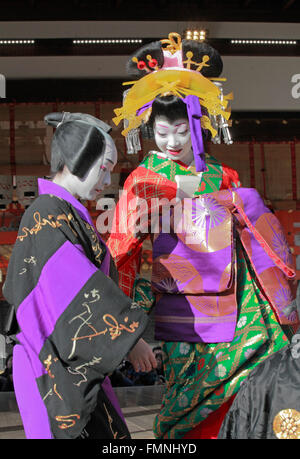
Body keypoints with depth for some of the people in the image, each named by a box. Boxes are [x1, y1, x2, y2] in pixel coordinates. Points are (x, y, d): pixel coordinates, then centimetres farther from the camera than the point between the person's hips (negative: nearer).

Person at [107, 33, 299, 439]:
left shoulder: (224, 178, 6)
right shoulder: (143, 181, -3)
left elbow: (260, 242, 16)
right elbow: (122, 251, -3)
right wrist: (135, 303, -7)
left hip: (232, 309, 3)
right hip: (183, 315, -3)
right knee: (186, 404, 6)